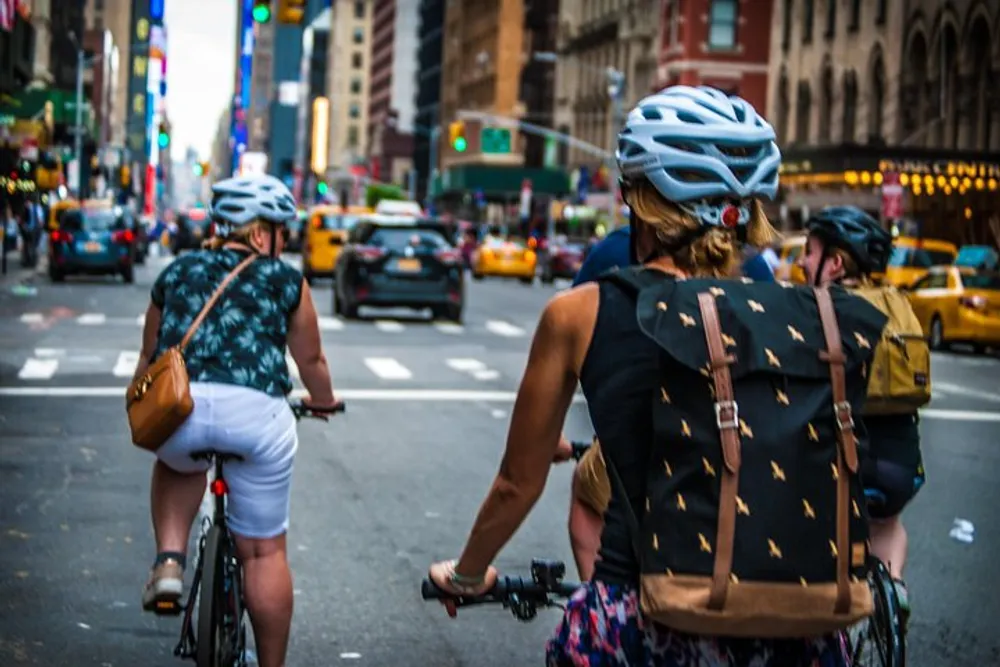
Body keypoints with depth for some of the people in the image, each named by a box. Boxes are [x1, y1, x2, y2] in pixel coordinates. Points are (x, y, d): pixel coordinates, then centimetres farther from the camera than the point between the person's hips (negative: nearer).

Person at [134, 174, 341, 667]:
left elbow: (149, 357, 32)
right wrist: (324, 401, 48)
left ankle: (169, 562, 16)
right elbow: (311, 361, 28)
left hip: (178, 405, 2)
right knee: (264, 550, 12)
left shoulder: (176, 272, 24)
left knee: (177, 466, 37)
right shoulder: (285, 280, 18)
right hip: (255, 410, -2)